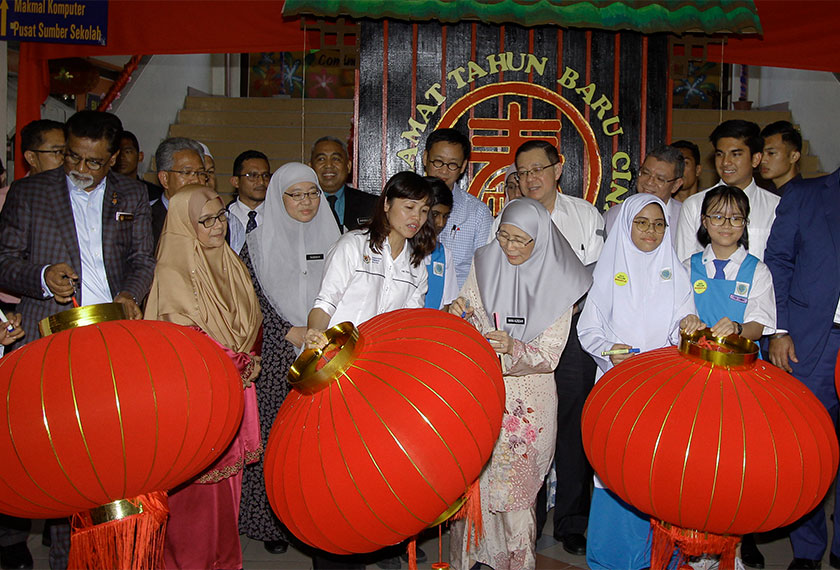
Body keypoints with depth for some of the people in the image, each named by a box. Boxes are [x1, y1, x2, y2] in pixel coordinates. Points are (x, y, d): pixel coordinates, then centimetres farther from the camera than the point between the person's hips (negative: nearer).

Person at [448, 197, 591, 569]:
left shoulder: (557, 281, -7)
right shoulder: (484, 264, 2)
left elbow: (549, 356, -10)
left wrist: (513, 348, -28)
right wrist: (458, 313, -16)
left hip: (525, 403, -2)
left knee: (515, 485, 2)